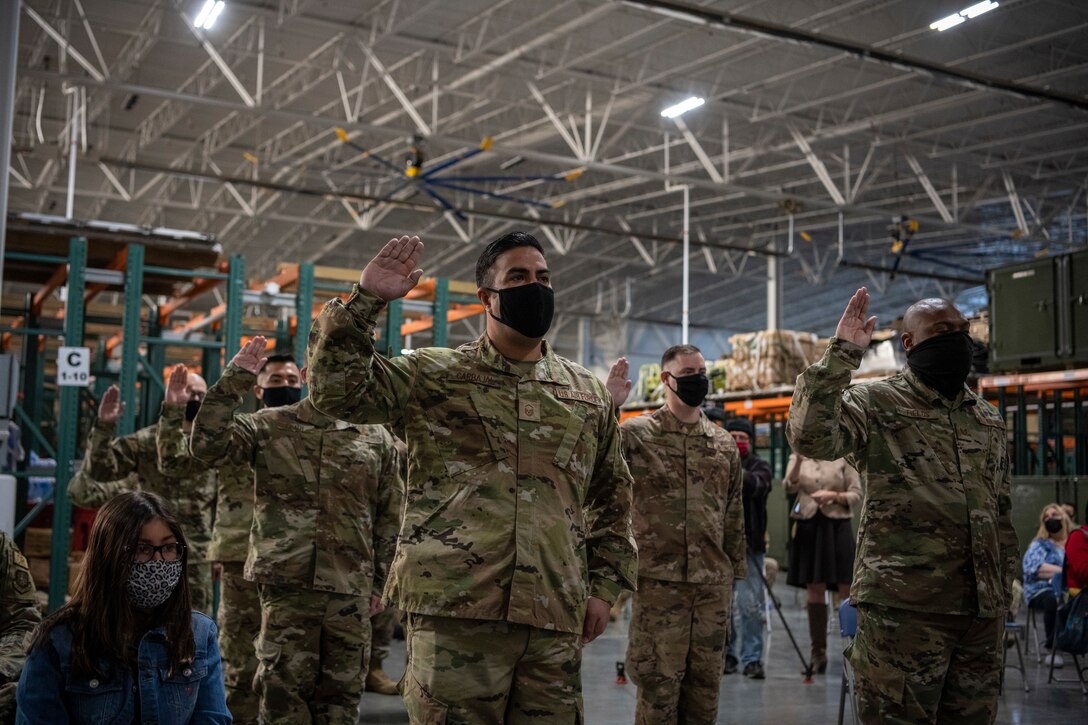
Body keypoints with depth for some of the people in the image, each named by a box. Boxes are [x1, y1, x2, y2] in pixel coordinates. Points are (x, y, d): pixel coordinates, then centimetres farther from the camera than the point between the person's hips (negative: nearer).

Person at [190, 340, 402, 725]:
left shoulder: (376, 438, 8)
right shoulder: (270, 426, 5)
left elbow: (389, 519, 11)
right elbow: (207, 445, -8)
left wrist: (379, 582, 9)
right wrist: (233, 381, -11)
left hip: (351, 591, 2)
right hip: (286, 584, -1)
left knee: (340, 693, 9)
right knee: (283, 689, 3)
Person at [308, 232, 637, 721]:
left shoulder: (587, 393, 15)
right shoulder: (434, 375, 6)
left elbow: (613, 498, 21)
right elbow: (338, 389, -4)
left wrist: (604, 586, 13)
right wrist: (365, 300, -12)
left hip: (555, 618, 3)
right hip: (454, 608, -3)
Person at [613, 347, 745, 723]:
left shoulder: (725, 444, 10)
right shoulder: (636, 433, -2)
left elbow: (734, 517, 14)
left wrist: (734, 578, 13)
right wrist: (608, 406, -25)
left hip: (713, 585, 4)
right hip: (658, 582, -4)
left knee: (703, 692, 11)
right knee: (658, 691, 0)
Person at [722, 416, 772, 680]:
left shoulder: (759, 466, 4)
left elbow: (758, 485, -18)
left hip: (749, 543, -2)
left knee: (751, 604, -5)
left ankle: (752, 658, 2)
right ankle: (727, 653, 15)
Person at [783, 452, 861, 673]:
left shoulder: (842, 458, 3)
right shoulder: (798, 458, 8)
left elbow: (857, 496, 2)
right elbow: (789, 487, -9)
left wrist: (834, 496, -14)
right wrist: (798, 461, -23)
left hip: (837, 526, -2)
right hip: (808, 526, 2)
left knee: (847, 591, -5)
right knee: (814, 591, 5)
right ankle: (818, 653, 13)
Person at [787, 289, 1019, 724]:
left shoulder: (988, 420, 16)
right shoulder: (874, 404, -3)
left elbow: (1002, 509, 22)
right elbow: (808, 436, -22)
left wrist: (1006, 581, 18)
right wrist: (841, 354, -20)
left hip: (982, 610, 6)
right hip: (903, 606, -6)